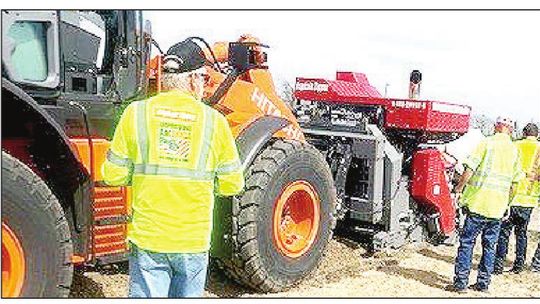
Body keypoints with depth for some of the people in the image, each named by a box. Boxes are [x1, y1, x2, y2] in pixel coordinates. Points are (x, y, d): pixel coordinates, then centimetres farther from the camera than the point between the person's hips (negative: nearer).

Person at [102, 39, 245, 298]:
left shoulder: (136, 113, -5)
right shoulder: (214, 120, -5)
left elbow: (114, 176, -3)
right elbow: (232, 185, -1)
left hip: (148, 239, 0)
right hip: (194, 241, 1)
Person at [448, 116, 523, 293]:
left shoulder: (487, 143, -5)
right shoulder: (514, 150, 10)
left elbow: (470, 169, -12)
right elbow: (515, 181, 14)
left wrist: (459, 189, -1)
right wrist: (507, 204, 23)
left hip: (479, 202, -5)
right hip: (498, 206, 5)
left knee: (467, 242, 1)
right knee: (489, 246, 13)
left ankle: (460, 283, 1)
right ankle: (483, 284, 18)